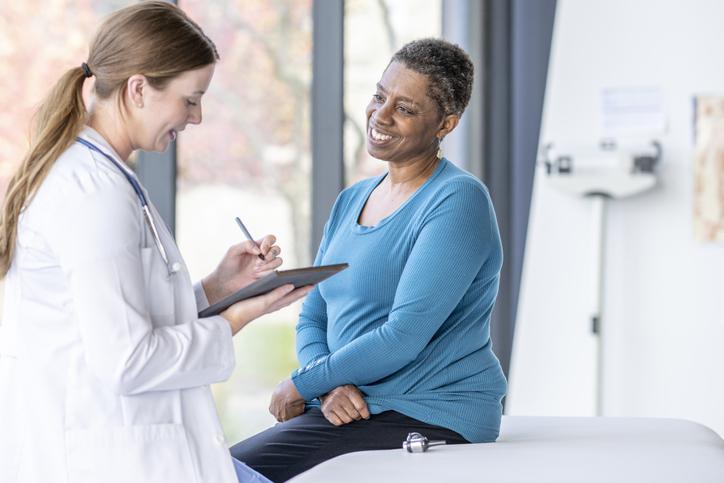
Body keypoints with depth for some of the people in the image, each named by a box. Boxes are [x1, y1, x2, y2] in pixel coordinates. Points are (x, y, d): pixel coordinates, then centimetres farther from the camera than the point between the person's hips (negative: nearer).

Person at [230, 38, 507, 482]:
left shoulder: (458, 200, -12)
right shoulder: (350, 202, 16)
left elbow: (404, 337, -18)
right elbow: (312, 321, 14)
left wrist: (302, 385, -9)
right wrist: (329, 387, -8)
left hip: (429, 417, -8)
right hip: (352, 408, 8)